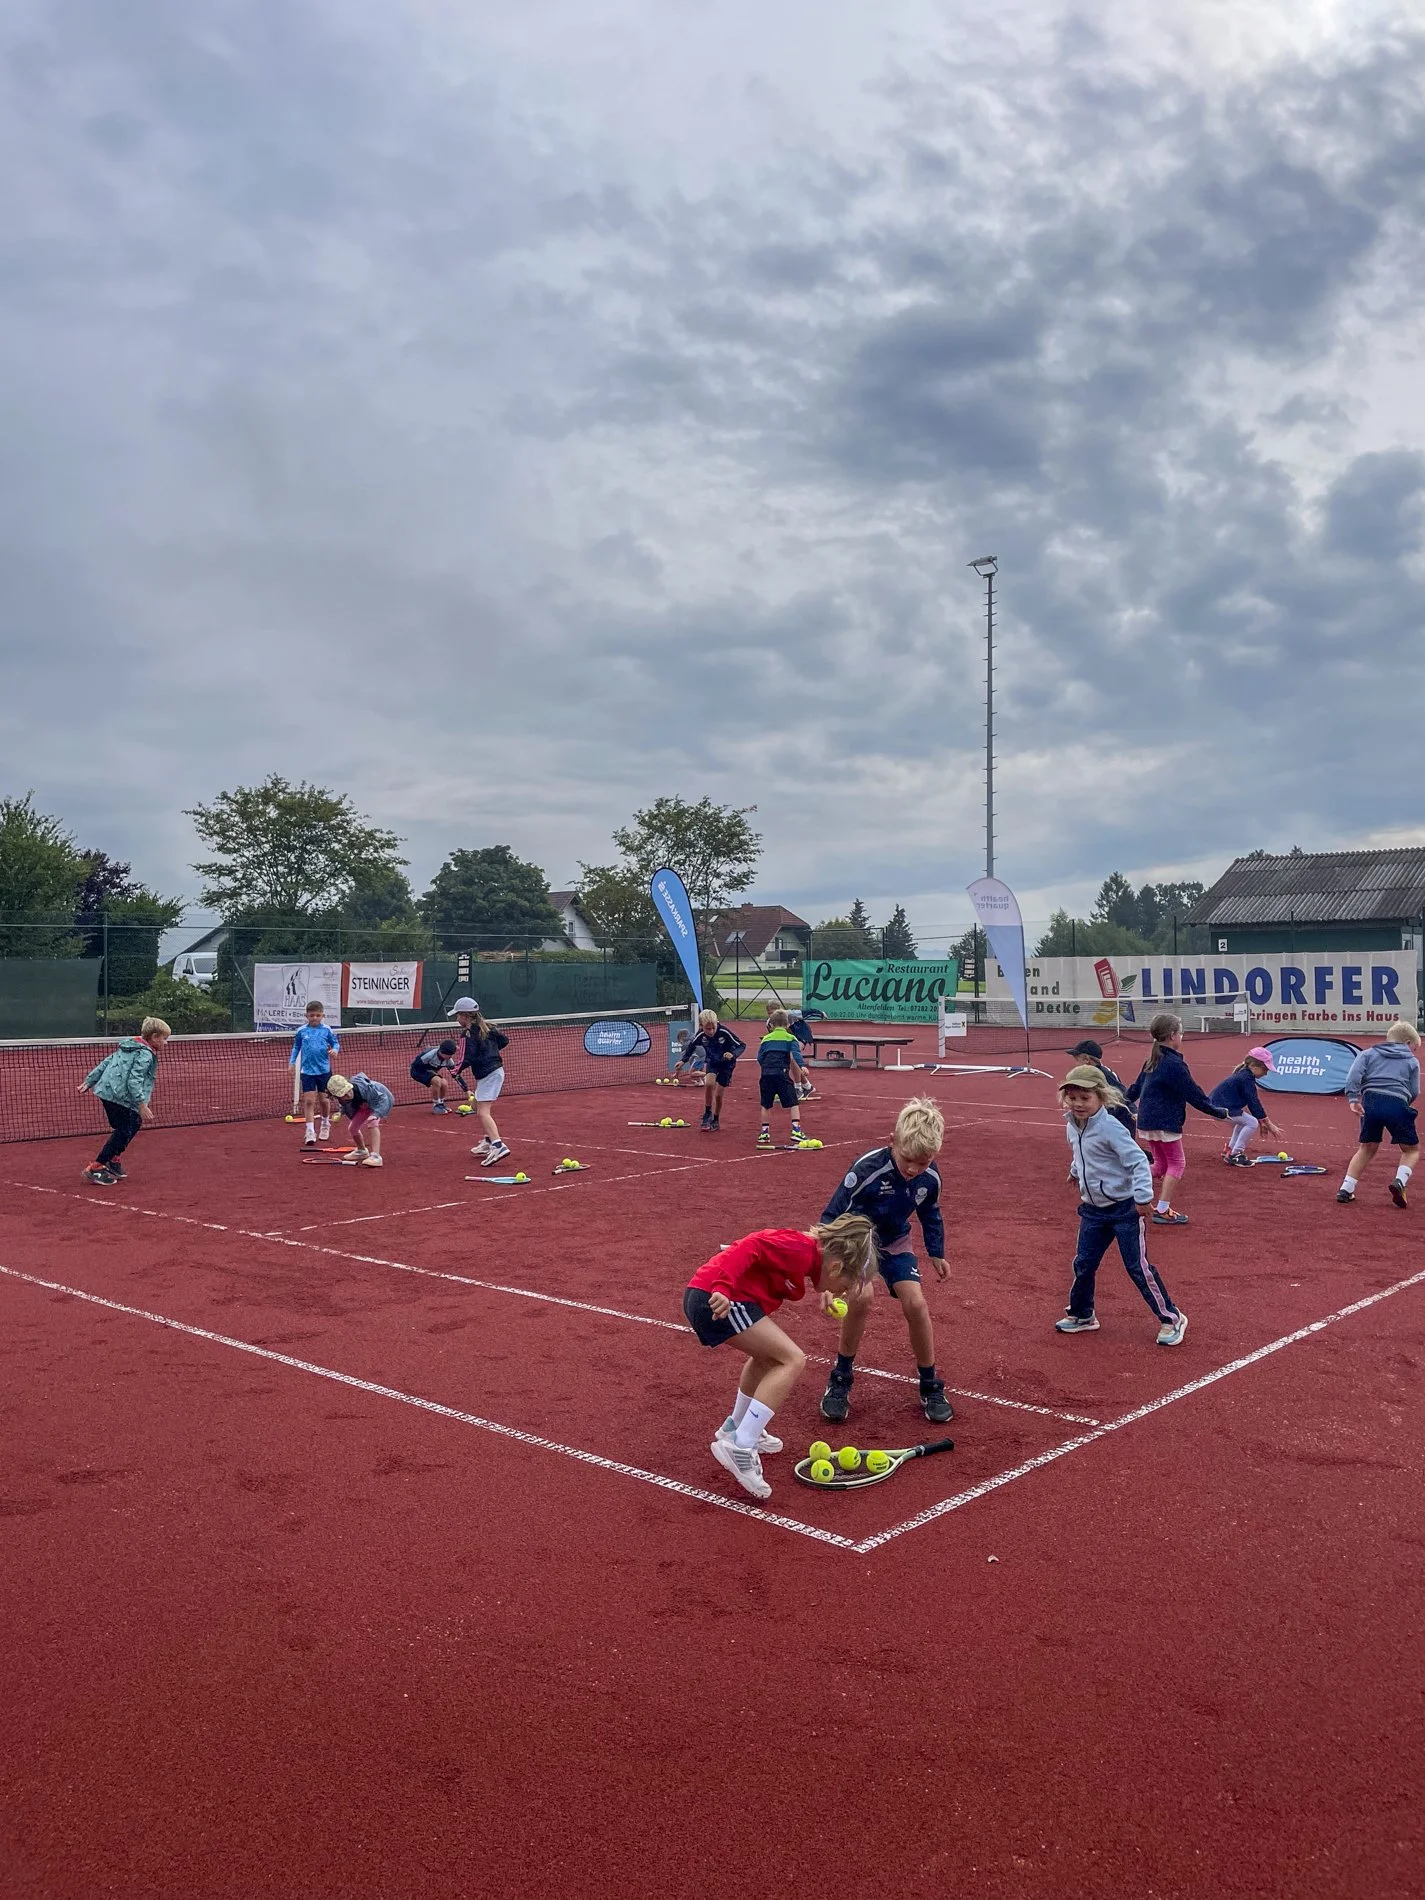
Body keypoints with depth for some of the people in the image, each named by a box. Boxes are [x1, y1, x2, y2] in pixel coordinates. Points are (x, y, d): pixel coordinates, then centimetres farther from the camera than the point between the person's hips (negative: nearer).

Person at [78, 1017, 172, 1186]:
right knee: (123, 1133, -4)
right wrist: (142, 1105, -23)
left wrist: (88, 1082, 21)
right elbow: (134, 1081, -21)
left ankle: (113, 1159, 28)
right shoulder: (145, 1055, -12)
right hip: (119, 1097, -10)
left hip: (107, 1093, 10)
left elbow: (105, 1063, 17)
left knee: (135, 1123, 21)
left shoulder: (128, 1047, 16)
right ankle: (95, 1168, -4)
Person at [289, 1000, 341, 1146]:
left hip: (324, 1069, 0)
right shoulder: (301, 1031, 1)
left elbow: (335, 1043, 4)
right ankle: (310, 1132, -5)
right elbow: (296, 1047, 11)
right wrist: (292, 1062, 3)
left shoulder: (327, 1030, -2)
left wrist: (335, 1050, -17)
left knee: (324, 1099, 10)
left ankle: (325, 1125, 35)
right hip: (307, 1070, 0)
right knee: (309, 1101, -6)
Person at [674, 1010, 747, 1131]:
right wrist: (683, 1060, -11)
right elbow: (691, 1046, 1)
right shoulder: (700, 1035, -20)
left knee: (718, 1095, 0)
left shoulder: (724, 1032, -29)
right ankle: (707, 1113, -6)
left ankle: (716, 1120, 24)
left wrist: (733, 1054, -42)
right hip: (711, 1062, 2)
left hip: (726, 1063, -2)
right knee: (709, 1083, -27)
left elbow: (742, 1045, -23)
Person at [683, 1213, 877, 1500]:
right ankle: (740, 1447, -13)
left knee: (770, 1355, 30)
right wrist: (723, 1289, -32)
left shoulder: (812, 1253, 16)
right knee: (793, 1360, -10)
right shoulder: (802, 1250, -12)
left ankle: (734, 1428, 43)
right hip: (715, 1299, -11)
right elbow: (750, 1248, -23)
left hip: (701, 1296, 11)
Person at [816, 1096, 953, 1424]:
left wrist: (936, 1253, 10)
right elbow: (833, 1215, -27)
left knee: (915, 1303, -12)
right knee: (860, 1302, -23)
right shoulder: (867, 1170, -35)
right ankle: (840, 1381, 0)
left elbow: (930, 1215, 5)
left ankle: (930, 1386, 9)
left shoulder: (930, 1177, -19)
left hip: (895, 1244, 4)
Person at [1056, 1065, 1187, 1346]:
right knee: (1083, 1264, 11)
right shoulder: (1072, 1127, 2)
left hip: (1125, 1209, -7)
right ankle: (1081, 1314, 29)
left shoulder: (1110, 1128, -22)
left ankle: (1170, 1318, 11)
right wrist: (1076, 1172, 37)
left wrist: (1143, 1196, -32)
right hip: (1093, 1208, 7)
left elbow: (1138, 1161, -25)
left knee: (1138, 1266, -3)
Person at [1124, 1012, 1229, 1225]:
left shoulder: (1152, 1061, 9)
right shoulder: (1175, 1064, -17)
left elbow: (1136, 1088, 20)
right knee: (1176, 1163, 3)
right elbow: (1194, 1095, -16)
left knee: (1161, 1163, 20)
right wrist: (1219, 1113, -7)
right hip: (1165, 1123, -8)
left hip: (1146, 1120, 8)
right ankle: (1163, 1211, 1)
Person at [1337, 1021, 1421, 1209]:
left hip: (1370, 1100, 3)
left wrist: (1353, 1098, -6)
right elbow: (1414, 1093, 13)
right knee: (1411, 1149, 17)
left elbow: (1355, 1074, 3)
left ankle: (1345, 1189, 12)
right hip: (1397, 1103, -2)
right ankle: (1400, 1181, -10)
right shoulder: (1412, 1061, 20)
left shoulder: (1368, 1054, 22)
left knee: (1367, 1148, 20)